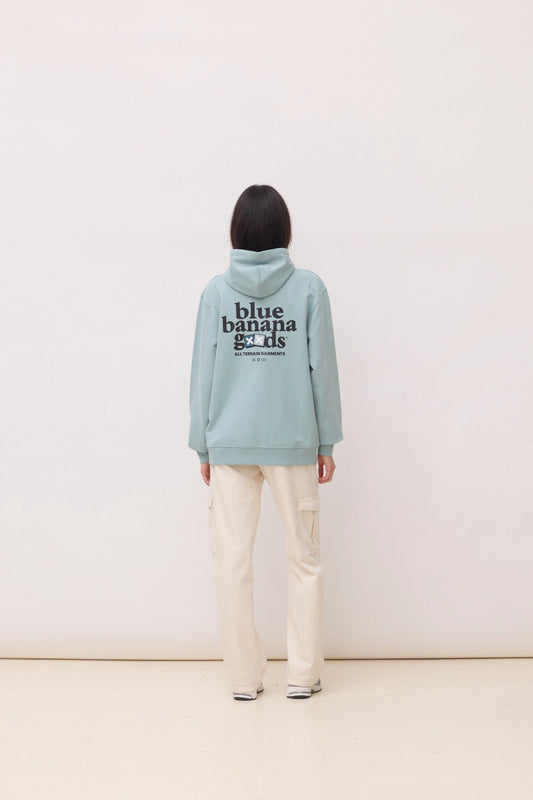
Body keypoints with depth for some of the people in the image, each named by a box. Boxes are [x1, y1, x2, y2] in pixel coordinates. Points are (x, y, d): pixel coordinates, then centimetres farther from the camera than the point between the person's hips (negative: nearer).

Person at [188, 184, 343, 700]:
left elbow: (202, 373, 1)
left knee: (233, 561, 8)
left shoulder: (215, 291, 0)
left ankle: (244, 677, 15)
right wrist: (326, 442, 7)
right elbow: (322, 369, -1)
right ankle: (302, 674, 18)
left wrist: (202, 445, 9)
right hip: (294, 443, -1)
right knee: (304, 559, 12)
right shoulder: (309, 288, -3)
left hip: (229, 445, 1)